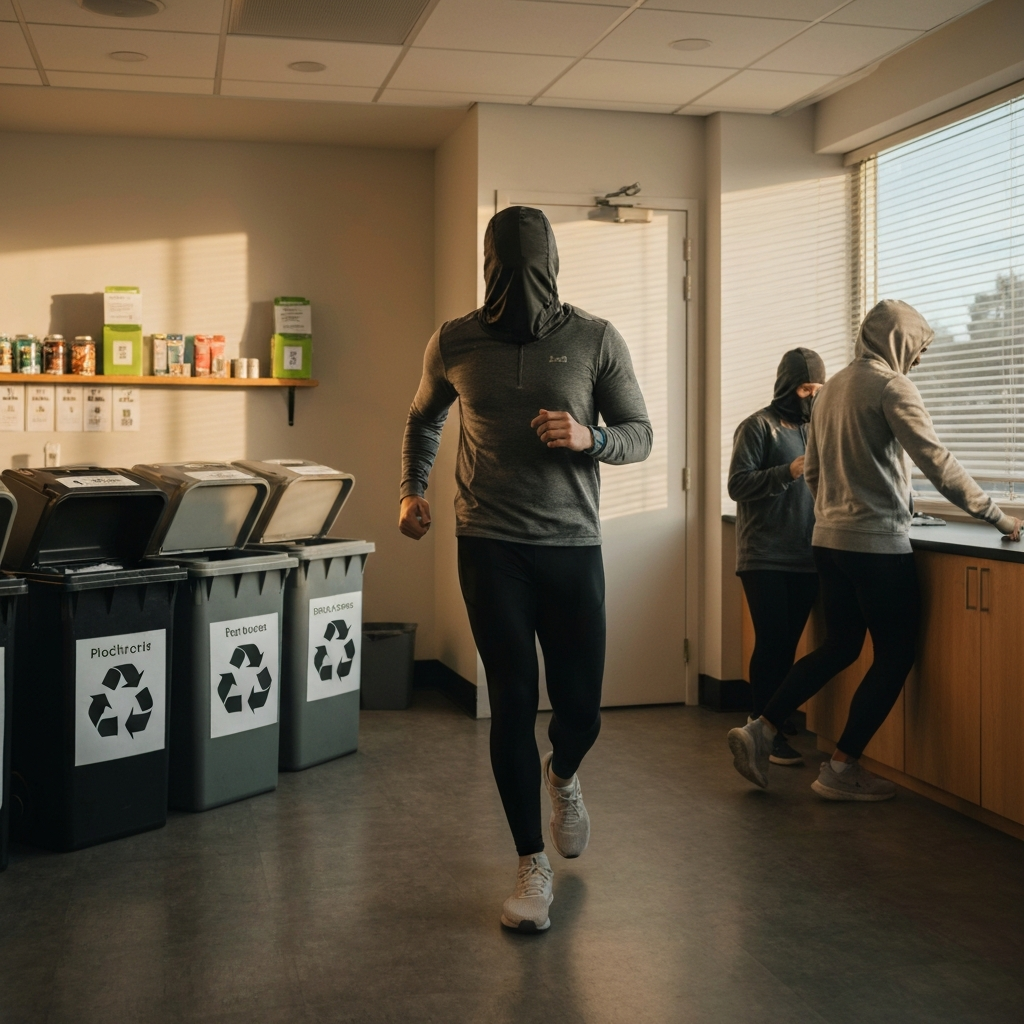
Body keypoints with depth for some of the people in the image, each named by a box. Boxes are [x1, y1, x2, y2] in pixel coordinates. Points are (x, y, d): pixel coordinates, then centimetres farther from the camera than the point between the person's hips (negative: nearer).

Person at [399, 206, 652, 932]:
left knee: (581, 707, 4)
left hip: (574, 546, 0)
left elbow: (640, 435, 2)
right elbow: (424, 419, 21)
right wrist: (412, 491, 8)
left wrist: (588, 438, -18)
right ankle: (533, 865, 16)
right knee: (514, 704, 0)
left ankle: (562, 776, 43)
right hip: (491, 547, 0)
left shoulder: (595, 339, -2)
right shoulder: (453, 344, 3)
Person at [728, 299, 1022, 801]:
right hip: (877, 543, -8)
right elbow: (937, 462, -17)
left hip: (829, 538, 8)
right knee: (894, 656, 4)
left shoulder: (831, 388, 14)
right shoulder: (892, 387, -11)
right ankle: (842, 769, 7)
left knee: (839, 647, 18)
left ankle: (760, 731, 12)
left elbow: (811, 471, 19)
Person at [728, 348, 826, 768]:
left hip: (806, 557, 5)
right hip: (765, 557, -5)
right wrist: (789, 472, -20)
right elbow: (738, 485, -10)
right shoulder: (758, 426, -3)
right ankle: (766, 731, 2)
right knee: (772, 642, -6)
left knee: (788, 643, 8)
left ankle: (781, 725, 18)